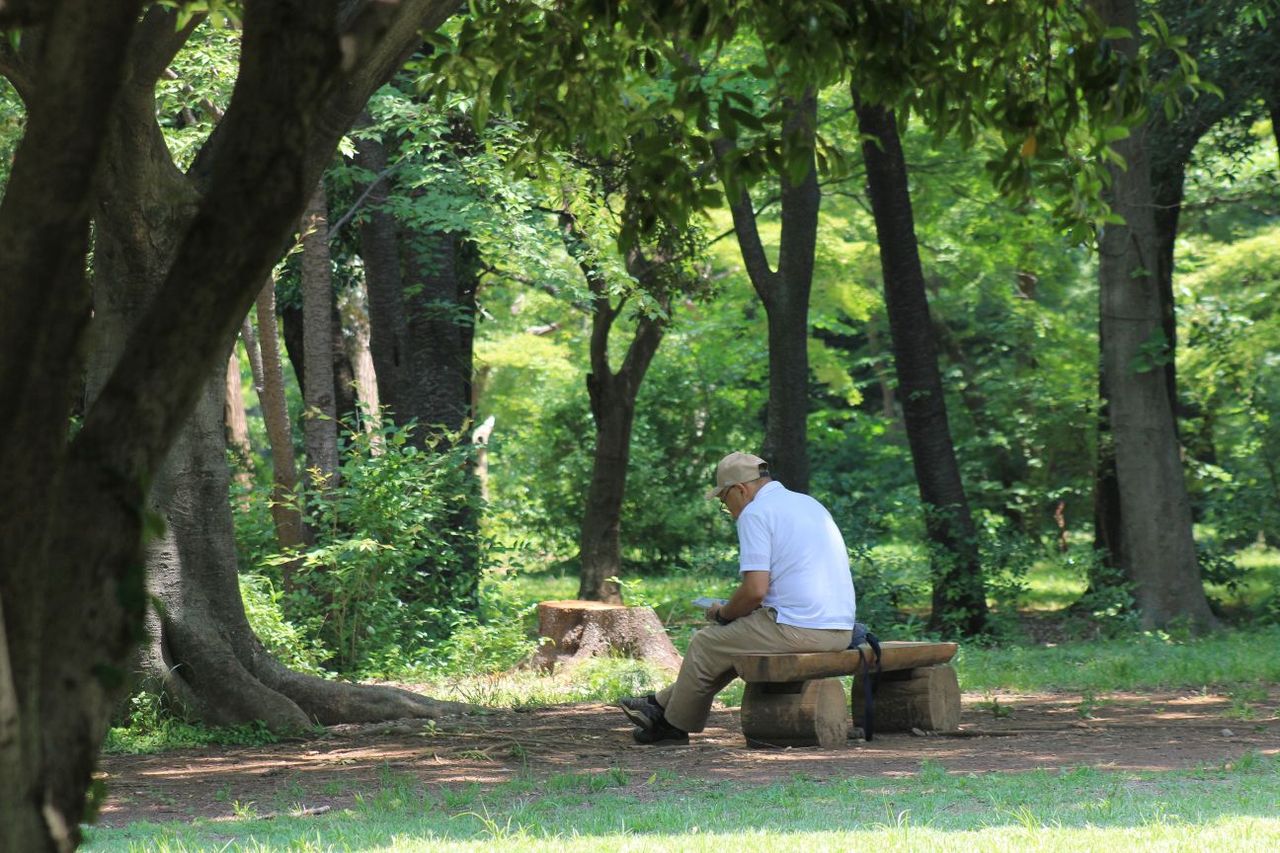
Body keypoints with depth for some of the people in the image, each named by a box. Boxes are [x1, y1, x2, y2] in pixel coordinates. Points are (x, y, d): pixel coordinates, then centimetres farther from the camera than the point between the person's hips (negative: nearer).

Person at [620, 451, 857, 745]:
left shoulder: (754, 513, -9)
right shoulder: (811, 504, 19)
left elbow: (756, 589, -16)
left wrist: (723, 614, 3)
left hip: (797, 629, -9)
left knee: (705, 644, 11)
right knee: (734, 640, 27)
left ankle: (673, 725, 26)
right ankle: (663, 705, 36)